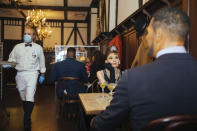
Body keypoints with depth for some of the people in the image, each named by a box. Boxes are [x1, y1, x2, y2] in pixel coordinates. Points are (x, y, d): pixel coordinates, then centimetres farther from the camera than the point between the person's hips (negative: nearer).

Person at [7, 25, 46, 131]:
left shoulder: (38, 48, 5)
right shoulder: (17, 47, 9)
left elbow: (42, 62, 13)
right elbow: (11, 59, 15)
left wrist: (42, 75, 15)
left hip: (32, 74, -3)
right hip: (20, 74, 4)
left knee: (29, 98, -18)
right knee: (23, 97, 13)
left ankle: (27, 122, -16)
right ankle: (26, 115, 32)